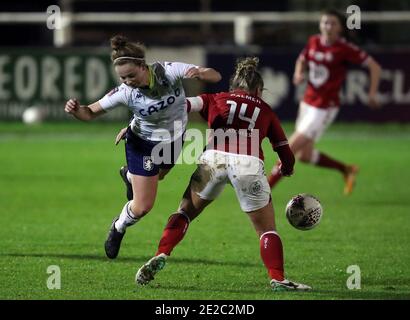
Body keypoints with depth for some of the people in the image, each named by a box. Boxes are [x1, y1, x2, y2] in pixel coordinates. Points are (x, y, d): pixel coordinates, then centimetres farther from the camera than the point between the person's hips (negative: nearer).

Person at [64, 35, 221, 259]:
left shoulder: (168, 71, -30)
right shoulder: (124, 92, -30)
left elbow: (215, 76, -29)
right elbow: (91, 113, -21)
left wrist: (200, 73, -53)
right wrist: (76, 110, -44)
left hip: (174, 139, 3)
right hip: (143, 144, -3)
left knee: (157, 176, 32)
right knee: (142, 206, -5)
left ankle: (131, 175, 67)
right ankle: (118, 229, 28)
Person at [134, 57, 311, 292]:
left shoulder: (215, 100, 25)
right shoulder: (265, 111, 26)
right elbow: (287, 156, 28)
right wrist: (287, 170, 52)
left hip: (214, 158, 1)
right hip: (249, 163, -1)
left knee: (185, 212, 20)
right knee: (267, 229, 11)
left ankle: (161, 257, 5)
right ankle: (278, 279, -4)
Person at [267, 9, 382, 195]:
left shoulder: (344, 49, -16)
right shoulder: (313, 42, 1)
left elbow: (374, 66, -11)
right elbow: (302, 60, 21)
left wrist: (372, 94, -21)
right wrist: (298, 74, -1)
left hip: (325, 108, -7)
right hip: (307, 103, 7)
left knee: (290, 149, -9)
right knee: (304, 156, 13)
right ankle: (346, 170, 33)